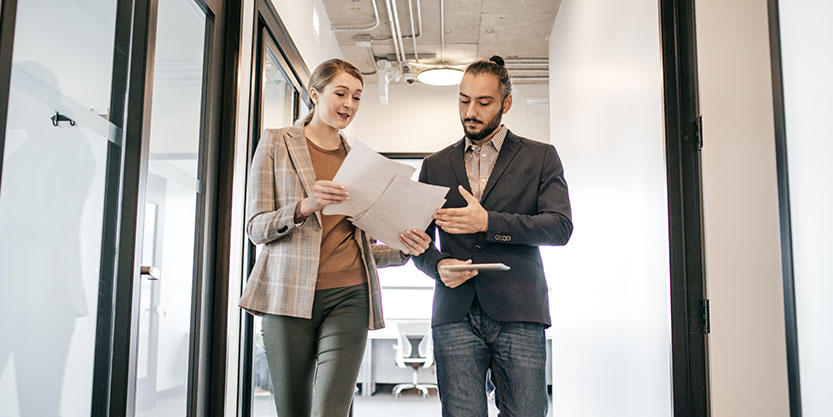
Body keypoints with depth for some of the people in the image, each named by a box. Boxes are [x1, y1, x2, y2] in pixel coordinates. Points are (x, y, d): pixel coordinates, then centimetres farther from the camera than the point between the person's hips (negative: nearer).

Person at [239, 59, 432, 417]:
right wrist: (304, 206, -17)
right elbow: (255, 226, 2)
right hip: (290, 293, -1)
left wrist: (403, 248, -2)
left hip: (349, 296, 2)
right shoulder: (276, 143, 9)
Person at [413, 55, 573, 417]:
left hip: (518, 315, -1)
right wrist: (438, 265, -6)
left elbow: (561, 226, -3)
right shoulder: (435, 166, 17)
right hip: (455, 316, 2)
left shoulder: (541, 157, 10)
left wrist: (488, 221, -13)